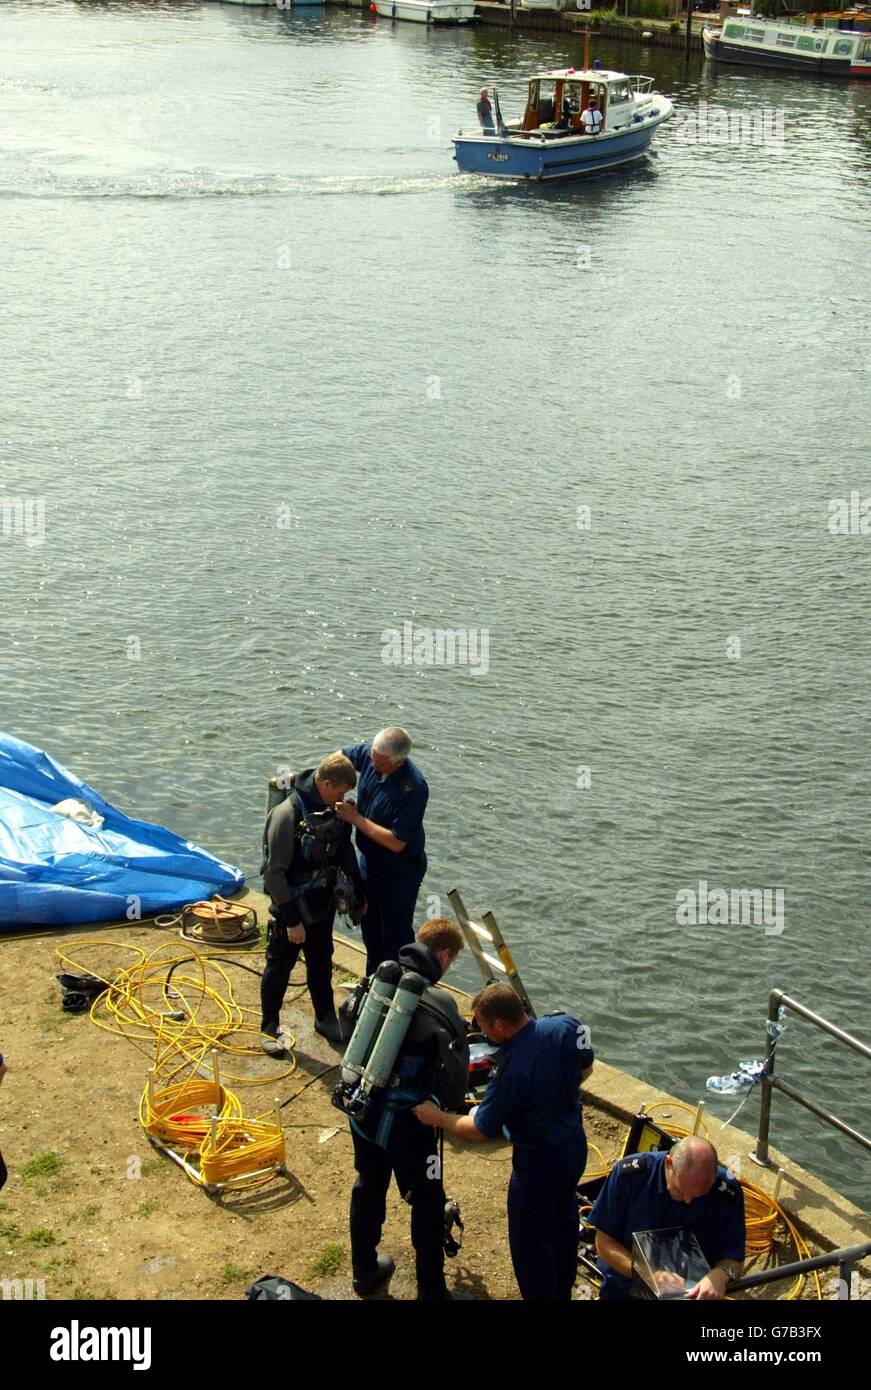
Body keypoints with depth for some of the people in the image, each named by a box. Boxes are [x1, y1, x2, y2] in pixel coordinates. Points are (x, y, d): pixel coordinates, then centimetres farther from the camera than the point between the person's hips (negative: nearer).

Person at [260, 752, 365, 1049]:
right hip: (290, 907, -6)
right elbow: (274, 872, -25)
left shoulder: (335, 810, -5)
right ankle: (269, 1027, 26)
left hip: (322, 905, 6)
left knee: (321, 963, 21)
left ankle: (325, 1018, 39)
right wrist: (292, 920, -22)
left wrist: (359, 893, 13)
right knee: (279, 967, 10)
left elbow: (346, 852, 11)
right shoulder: (287, 814, -28)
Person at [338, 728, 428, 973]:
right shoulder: (369, 753, -15)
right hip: (369, 859, 8)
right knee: (370, 925, 24)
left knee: (395, 935, 6)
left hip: (399, 870, -8)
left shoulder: (413, 789, -35)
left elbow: (397, 842, -31)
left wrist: (355, 818, -27)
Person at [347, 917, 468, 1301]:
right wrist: (451, 1112, 5)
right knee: (427, 1204, 13)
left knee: (369, 1188, 25)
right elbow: (456, 1072, -15)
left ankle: (364, 1271, 43)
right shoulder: (440, 1004, -20)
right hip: (407, 1123, -6)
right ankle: (431, 1291, 24)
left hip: (362, 1113, 6)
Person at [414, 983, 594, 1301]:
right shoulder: (566, 1025, -18)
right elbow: (585, 1069, 3)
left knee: (530, 1242, 15)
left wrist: (437, 1118, -6)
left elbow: (481, 1130, -21)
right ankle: (562, 1292, 50)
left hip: (538, 1167, -8)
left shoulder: (509, 1071, -35)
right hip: (575, 1147, 8)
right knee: (564, 1225, 29)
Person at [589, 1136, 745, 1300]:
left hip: (692, 1292, 1)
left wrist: (720, 1274, -28)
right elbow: (604, 1243, -8)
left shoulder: (727, 1193, -14)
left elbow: (734, 1261, -5)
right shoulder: (630, 1173, -16)